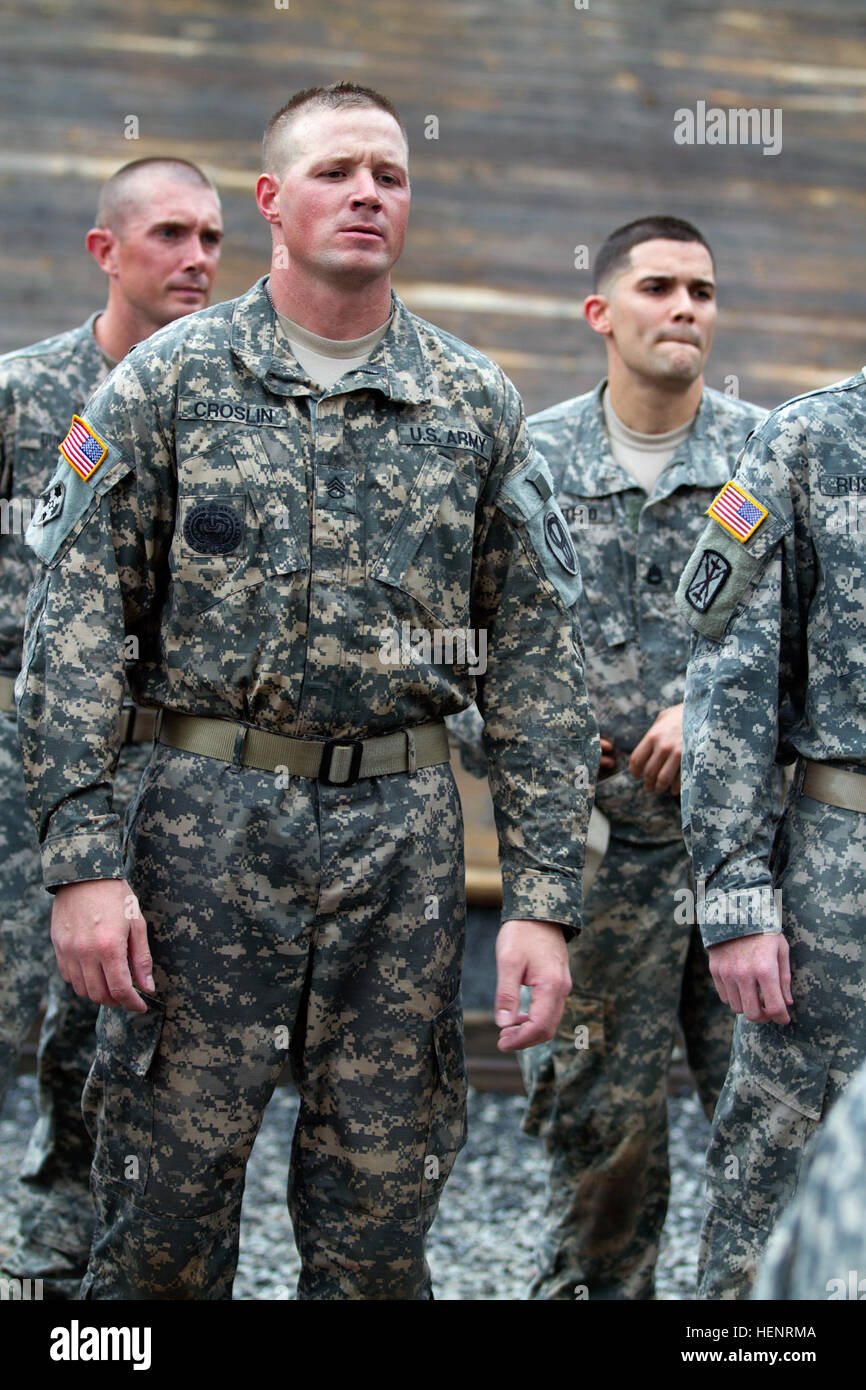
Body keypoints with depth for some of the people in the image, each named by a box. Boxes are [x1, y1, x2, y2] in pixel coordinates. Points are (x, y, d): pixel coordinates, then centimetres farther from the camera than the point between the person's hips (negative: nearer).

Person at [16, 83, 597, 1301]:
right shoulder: (169, 380, 1)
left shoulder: (478, 405, 6)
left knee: (380, 1225, 8)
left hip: (406, 834, 2)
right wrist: (81, 858, -12)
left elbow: (537, 660, 5)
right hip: (208, 824, -1)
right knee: (162, 1214, 3)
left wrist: (545, 895, -3)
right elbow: (77, 622, -2)